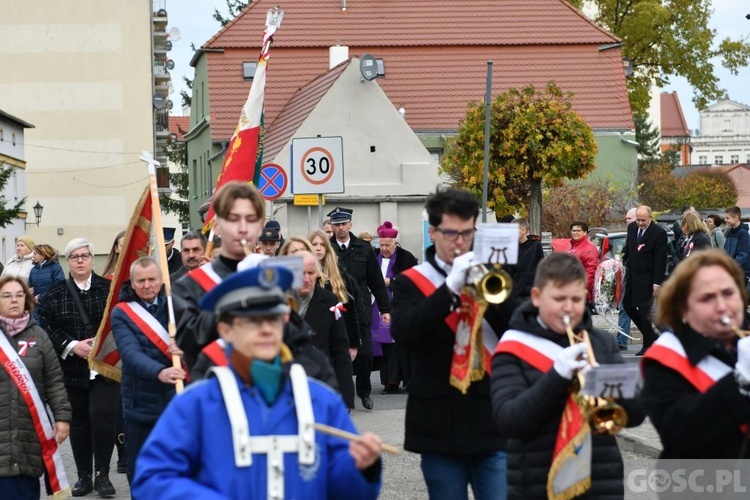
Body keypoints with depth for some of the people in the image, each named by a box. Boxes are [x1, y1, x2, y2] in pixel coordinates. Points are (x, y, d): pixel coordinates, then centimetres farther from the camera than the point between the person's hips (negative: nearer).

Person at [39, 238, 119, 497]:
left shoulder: (109, 288, 2)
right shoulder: (55, 293, 7)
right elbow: (47, 326, 0)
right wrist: (72, 346, -12)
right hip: (72, 369, 2)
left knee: (102, 416, -11)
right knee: (79, 421, 8)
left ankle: (102, 474, 2)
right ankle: (84, 476, 18)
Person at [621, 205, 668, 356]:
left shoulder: (659, 233, -15)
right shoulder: (631, 227, 4)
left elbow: (661, 259, -15)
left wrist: (657, 282, -17)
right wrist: (624, 261, 12)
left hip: (647, 279, -7)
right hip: (632, 275, 7)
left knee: (644, 310, -5)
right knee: (627, 304, 9)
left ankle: (648, 345, 6)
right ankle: (650, 336, 21)